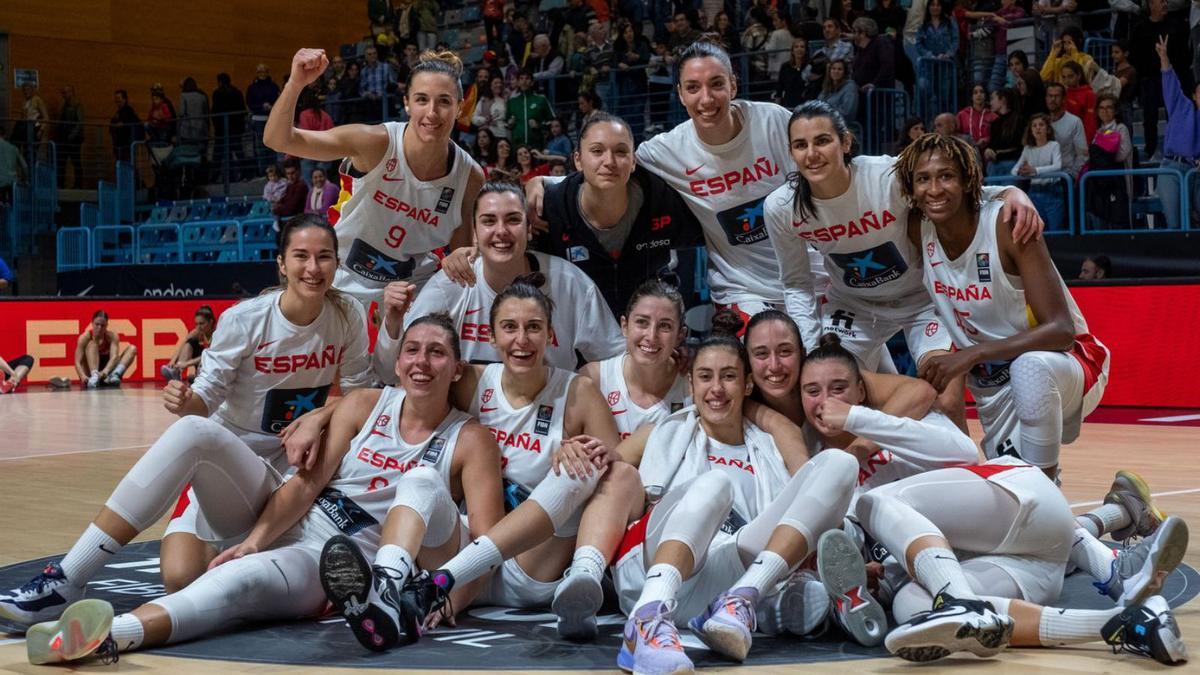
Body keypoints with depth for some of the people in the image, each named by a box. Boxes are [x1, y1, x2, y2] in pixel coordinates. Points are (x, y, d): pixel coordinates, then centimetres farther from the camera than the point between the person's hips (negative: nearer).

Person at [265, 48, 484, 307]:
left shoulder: (471, 177, -12)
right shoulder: (376, 143, -21)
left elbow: (463, 252, 4)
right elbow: (279, 140, -25)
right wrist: (295, 83, -40)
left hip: (412, 290, 2)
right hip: (345, 285, -2)